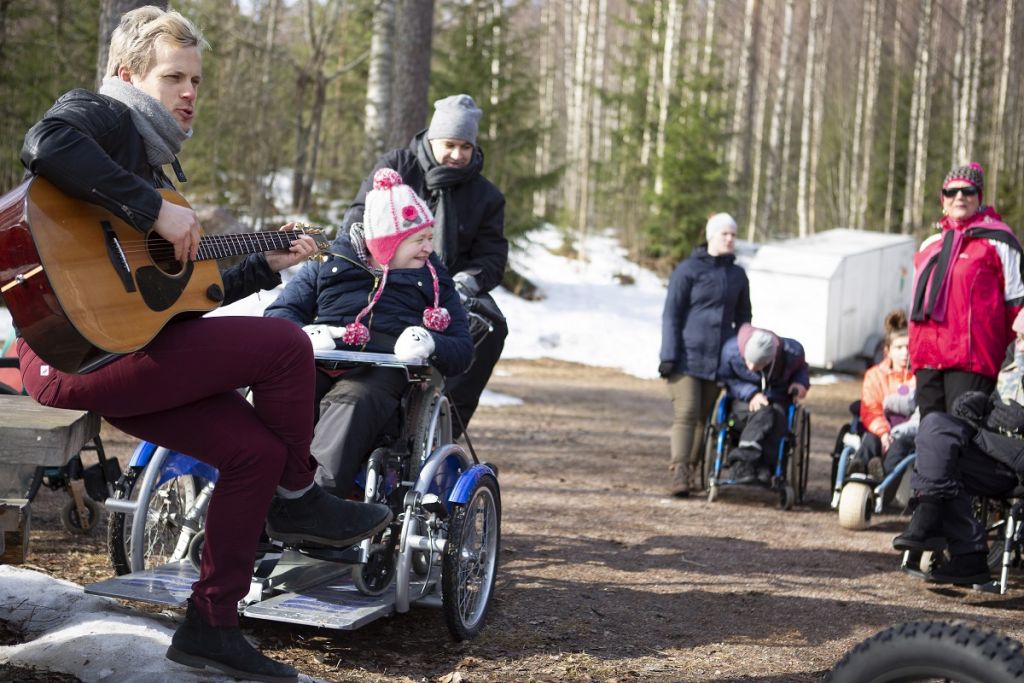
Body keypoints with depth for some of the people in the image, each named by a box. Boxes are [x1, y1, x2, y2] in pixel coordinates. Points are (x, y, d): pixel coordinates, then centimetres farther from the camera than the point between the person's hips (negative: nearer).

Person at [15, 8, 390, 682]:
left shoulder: (154, 164, 25)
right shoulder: (101, 113, -2)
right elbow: (47, 144, -30)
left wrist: (267, 266, 24)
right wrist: (154, 209, -26)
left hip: (125, 348, 10)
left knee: (257, 449, 0)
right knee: (286, 344, -13)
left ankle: (211, 627, 7)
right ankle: (296, 497, 11)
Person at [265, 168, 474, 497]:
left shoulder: (434, 280, 26)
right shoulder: (330, 262, 26)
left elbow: (462, 351, 16)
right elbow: (279, 313, 18)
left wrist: (431, 343, -9)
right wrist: (303, 333, -7)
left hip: (385, 366, -1)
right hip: (319, 356, 1)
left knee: (351, 401, -39)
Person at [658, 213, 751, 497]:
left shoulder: (737, 275, 14)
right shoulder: (688, 269, -2)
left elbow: (742, 318, 22)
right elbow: (671, 314, -4)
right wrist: (668, 355, -11)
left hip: (717, 359, 5)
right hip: (687, 356, -5)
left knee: (704, 417, 5)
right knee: (686, 413, -14)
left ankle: (692, 470, 12)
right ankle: (679, 473, -18)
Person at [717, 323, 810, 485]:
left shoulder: (792, 352, -15)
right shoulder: (731, 350, -20)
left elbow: (800, 367, 10)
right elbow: (726, 379, -3)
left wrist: (801, 382, -11)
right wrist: (750, 393, -18)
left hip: (778, 400, 1)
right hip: (745, 402, -1)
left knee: (777, 416, -35)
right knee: (763, 414, -36)